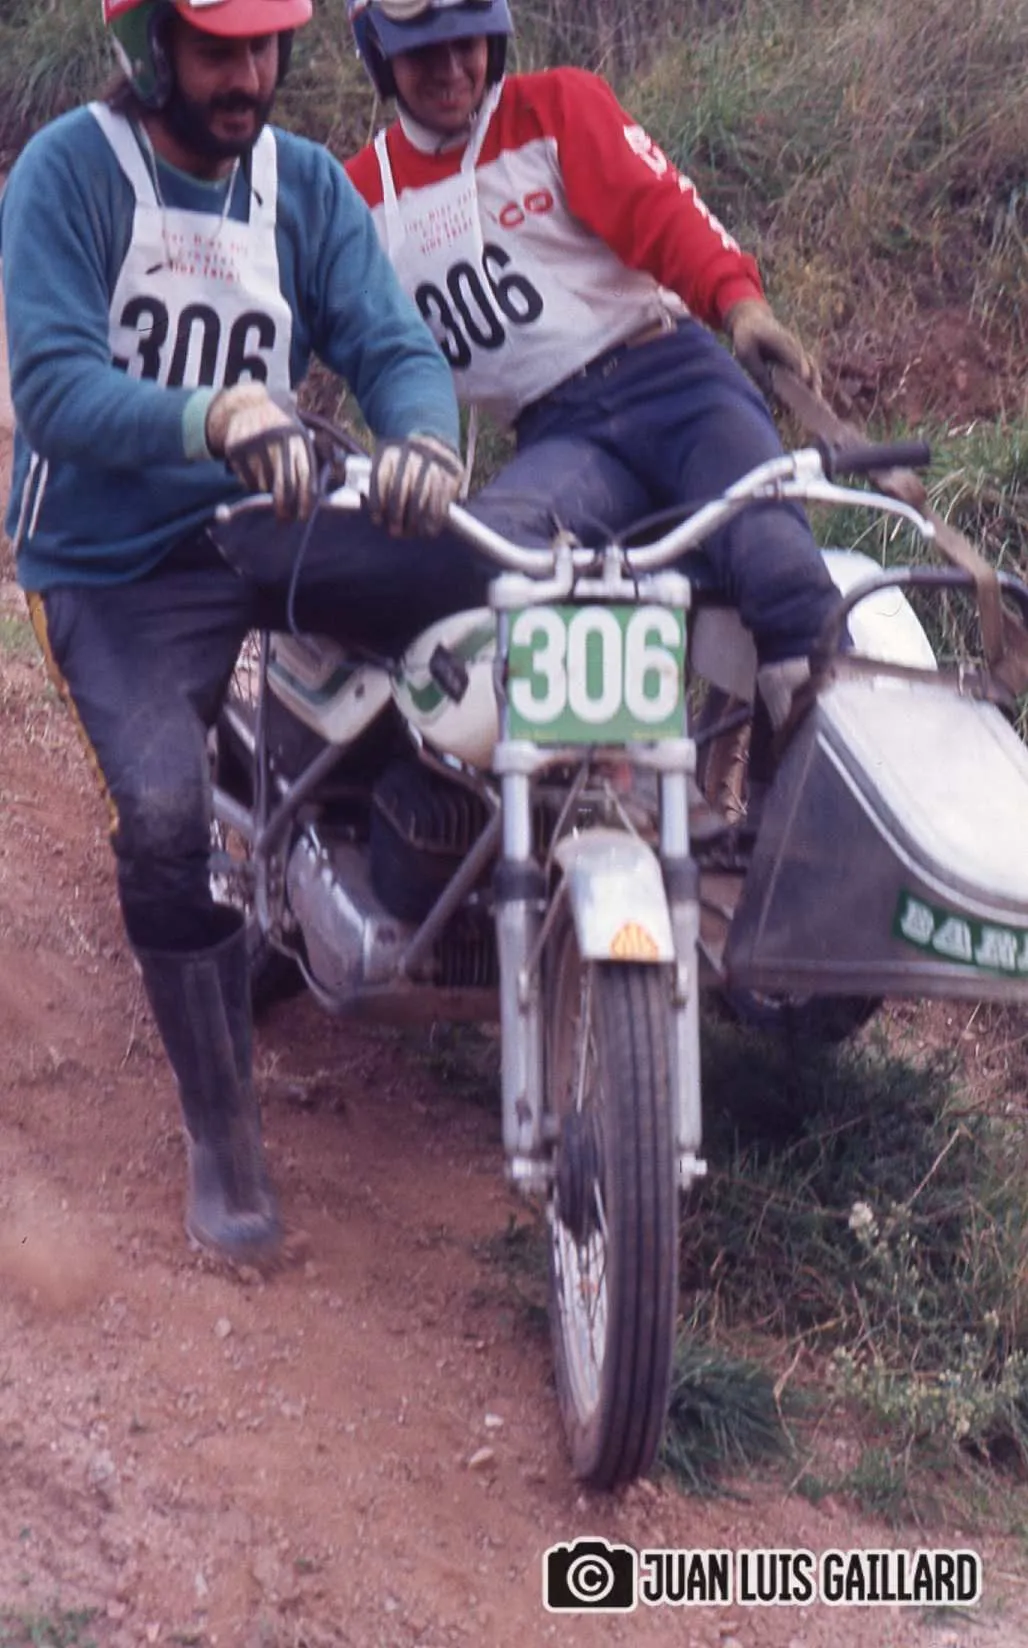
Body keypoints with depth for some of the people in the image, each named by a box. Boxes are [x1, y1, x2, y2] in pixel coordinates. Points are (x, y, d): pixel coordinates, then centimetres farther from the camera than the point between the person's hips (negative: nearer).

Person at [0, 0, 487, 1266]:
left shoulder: (307, 186, 4)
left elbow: (392, 342, -7)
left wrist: (423, 437, -33)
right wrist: (215, 417, -42)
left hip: (262, 527, 4)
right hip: (112, 563, -4)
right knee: (163, 817, -26)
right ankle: (221, 1136, -8)